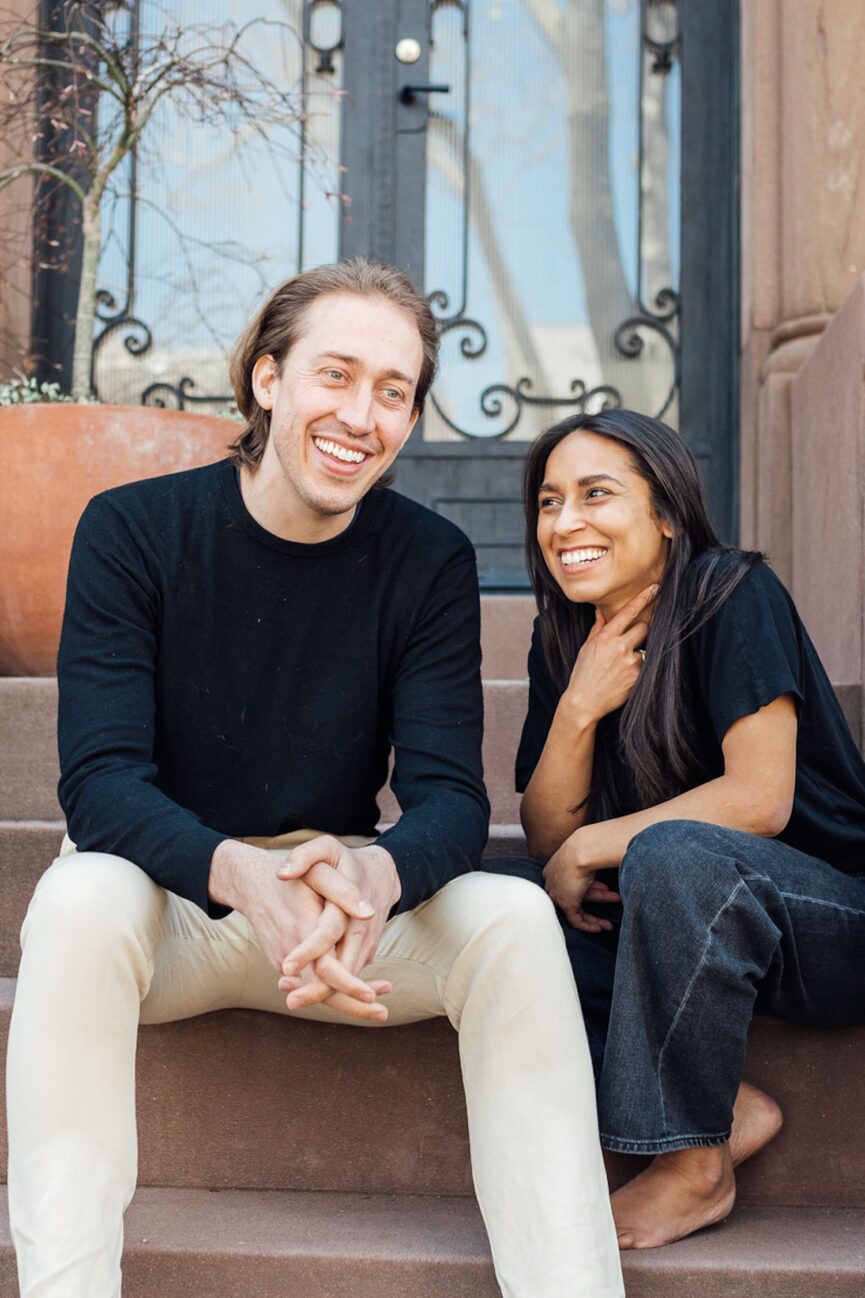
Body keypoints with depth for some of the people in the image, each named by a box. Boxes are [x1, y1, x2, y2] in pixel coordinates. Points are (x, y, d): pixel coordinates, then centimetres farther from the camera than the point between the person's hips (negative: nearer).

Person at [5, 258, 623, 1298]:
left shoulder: (429, 561, -4)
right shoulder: (132, 531, -10)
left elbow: (449, 793, -11)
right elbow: (99, 781, -19)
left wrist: (378, 873, -37)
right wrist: (240, 874, -41)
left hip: (349, 904, 2)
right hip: (164, 902, -1)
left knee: (514, 917, -24)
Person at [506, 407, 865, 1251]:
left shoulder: (731, 595, -14)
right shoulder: (563, 640, 4)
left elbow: (759, 798, -22)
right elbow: (546, 840, 0)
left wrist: (590, 849, -15)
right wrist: (578, 707, -15)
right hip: (682, 921, 6)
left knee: (673, 853, -35)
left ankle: (697, 1165, -18)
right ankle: (727, 1108, -14)